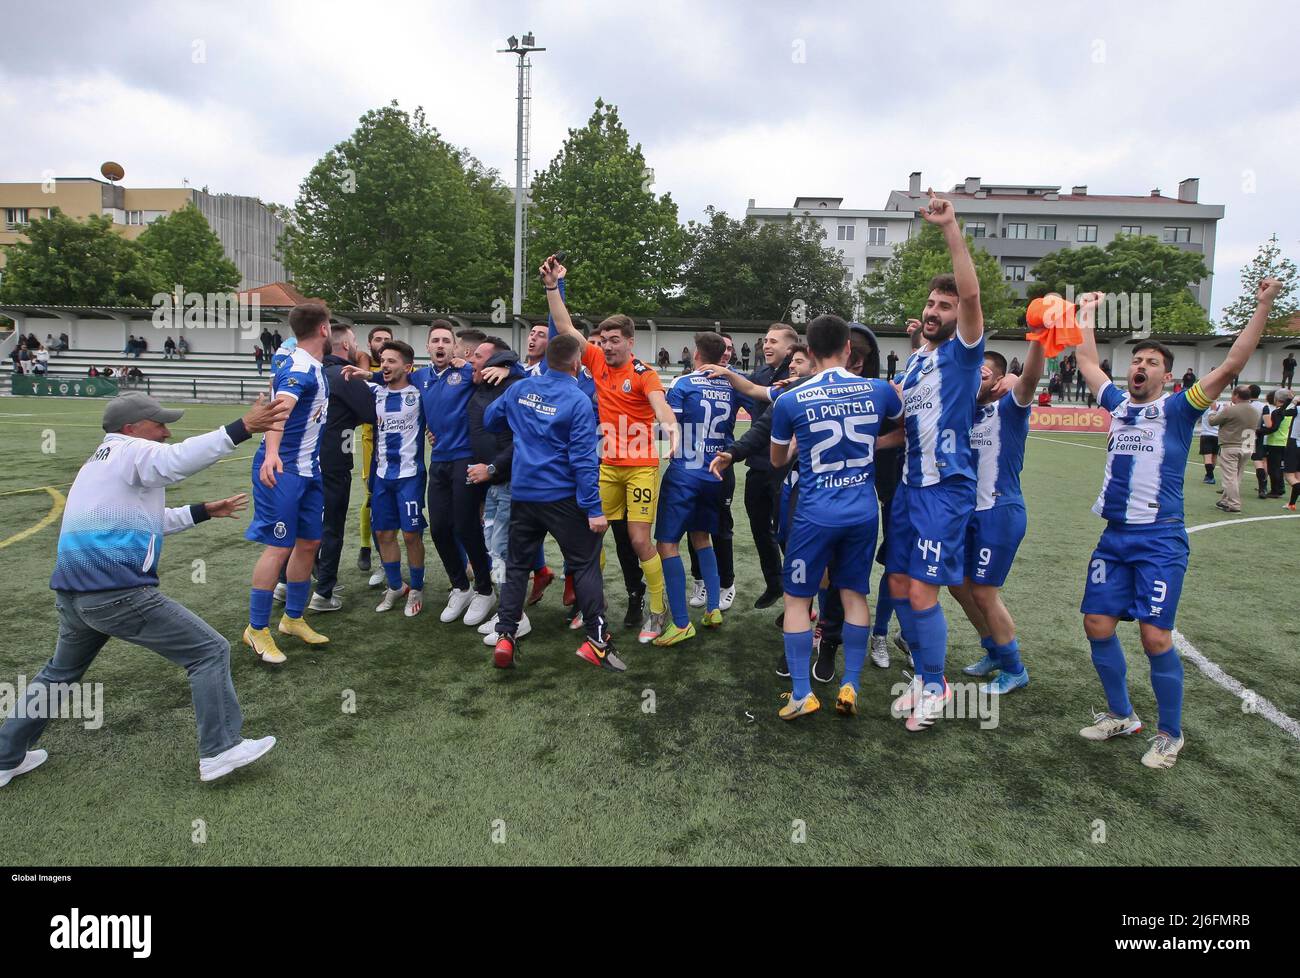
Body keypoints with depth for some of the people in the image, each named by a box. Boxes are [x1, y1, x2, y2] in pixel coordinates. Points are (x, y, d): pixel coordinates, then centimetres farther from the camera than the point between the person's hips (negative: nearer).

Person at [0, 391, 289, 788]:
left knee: (60, 672, 32)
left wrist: (204, 511, 28)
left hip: (71, 593, 10)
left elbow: (145, 520, 30)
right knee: (210, 651, -3)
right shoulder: (130, 451, -5)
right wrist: (241, 428, -39)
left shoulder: (99, 461, 24)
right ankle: (219, 751, -3)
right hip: (117, 593, -10)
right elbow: (181, 458, -29)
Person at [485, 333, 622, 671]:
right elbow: (583, 458, -17)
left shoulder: (520, 388, 3)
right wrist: (593, 508, -15)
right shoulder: (578, 400, -14)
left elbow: (489, 420, 18)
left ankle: (505, 637, 14)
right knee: (585, 564, 5)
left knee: (516, 565, 15)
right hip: (562, 497, -5)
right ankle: (596, 639, 6)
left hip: (522, 494, 5)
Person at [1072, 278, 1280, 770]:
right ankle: (1121, 715, 23)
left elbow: (1229, 367, -11)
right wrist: (1086, 313, 31)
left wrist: (1263, 306, -13)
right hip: (1114, 537, 5)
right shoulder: (1118, 404, 13)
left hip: (1160, 540, -5)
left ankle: (1170, 734, 10)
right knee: (1098, 625, 4)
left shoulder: (1177, 409, 0)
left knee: (1155, 637, -10)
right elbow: (1087, 362, 25)